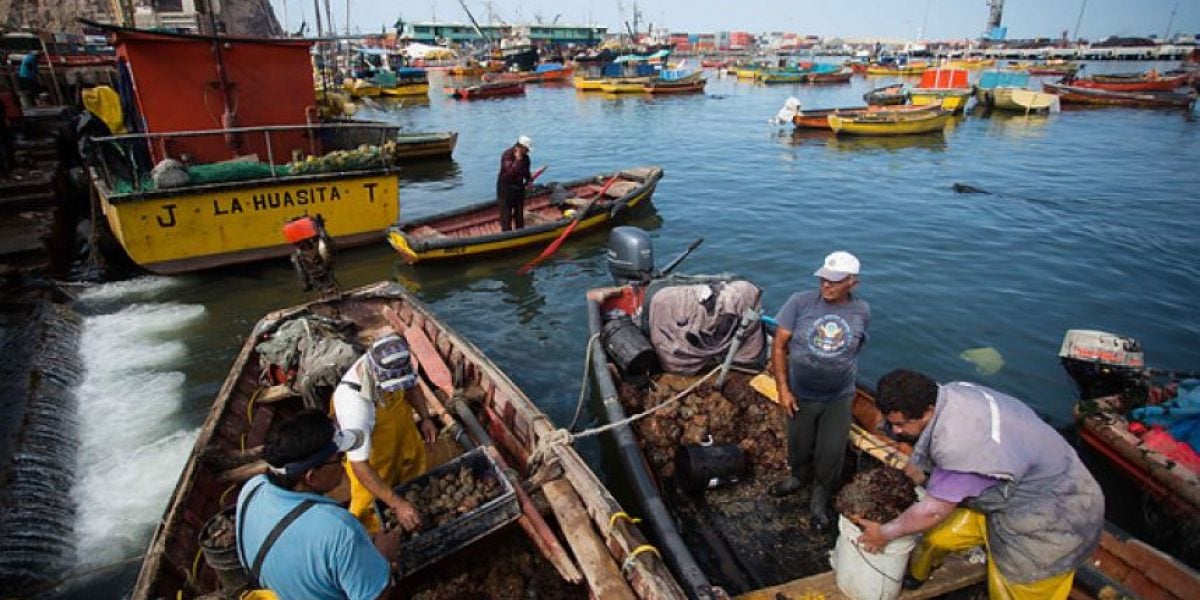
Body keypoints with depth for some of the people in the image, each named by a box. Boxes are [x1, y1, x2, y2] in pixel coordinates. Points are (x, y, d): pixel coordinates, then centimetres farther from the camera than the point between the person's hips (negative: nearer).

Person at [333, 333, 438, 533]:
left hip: (401, 423, 5)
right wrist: (396, 504, -40)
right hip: (371, 450, -5)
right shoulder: (354, 404, -44)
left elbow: (411, 385, -3)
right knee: (371, 496, 16)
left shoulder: (395, 364, -30)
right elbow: (359, 465, -39)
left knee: (415, 458, 27)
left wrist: (425, 417, -14)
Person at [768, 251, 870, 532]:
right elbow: (779, 345, -10)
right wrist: (783, 389, -13)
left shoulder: (862, 312, -7)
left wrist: (841, 374, 9)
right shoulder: (800, 302, -15)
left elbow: (855, 348, 9)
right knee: (798, 446, 17)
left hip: (839, 398, 1)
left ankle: (820, 498, 36)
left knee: (831, 454, 8)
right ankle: (799, 477, 50)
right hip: (801, 396, 0)